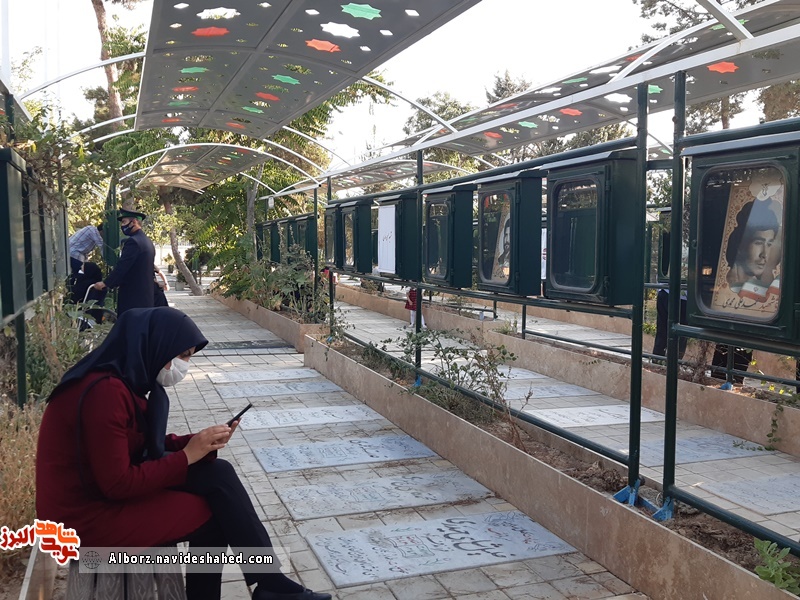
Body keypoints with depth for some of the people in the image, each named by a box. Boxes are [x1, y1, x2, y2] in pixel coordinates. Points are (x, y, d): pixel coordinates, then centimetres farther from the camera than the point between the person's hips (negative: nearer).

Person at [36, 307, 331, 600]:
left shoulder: (126, 380, 4)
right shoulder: (105, 391, -25)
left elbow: (147, 445, 10)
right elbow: (118, 484, -24)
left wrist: (198, 443, -5)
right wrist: (187, 456, -17)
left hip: (106, 485, 9)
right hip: (88, 514, -9)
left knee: (217, 474, -6)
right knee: (214, 514, -11)